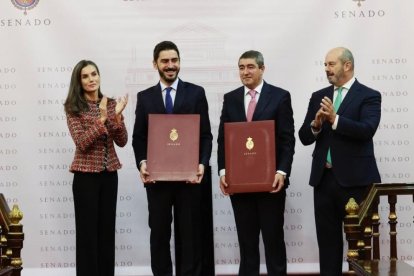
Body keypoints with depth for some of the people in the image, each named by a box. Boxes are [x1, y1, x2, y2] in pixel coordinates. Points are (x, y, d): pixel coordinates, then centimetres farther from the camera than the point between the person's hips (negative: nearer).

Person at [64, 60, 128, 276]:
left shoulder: (110, 104, 5)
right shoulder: (73, 107, -6)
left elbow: (122, 141, 0)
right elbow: (82, 143, -16)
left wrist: (117, 116, -15)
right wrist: (101, 119, -23)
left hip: (109, 173, 4)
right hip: (86, 175, -4)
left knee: (107, 228, 9)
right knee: (87, 230, 0)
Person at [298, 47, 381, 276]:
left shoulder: (368, 96, -3)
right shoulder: (318, 97, 11)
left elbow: (367, 130, -19)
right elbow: (304, 137, 6)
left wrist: (335, 120, -28)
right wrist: (315, 125, -14)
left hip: (355, 179, -5)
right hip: (324, 178, 5)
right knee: (327, 240, 10)